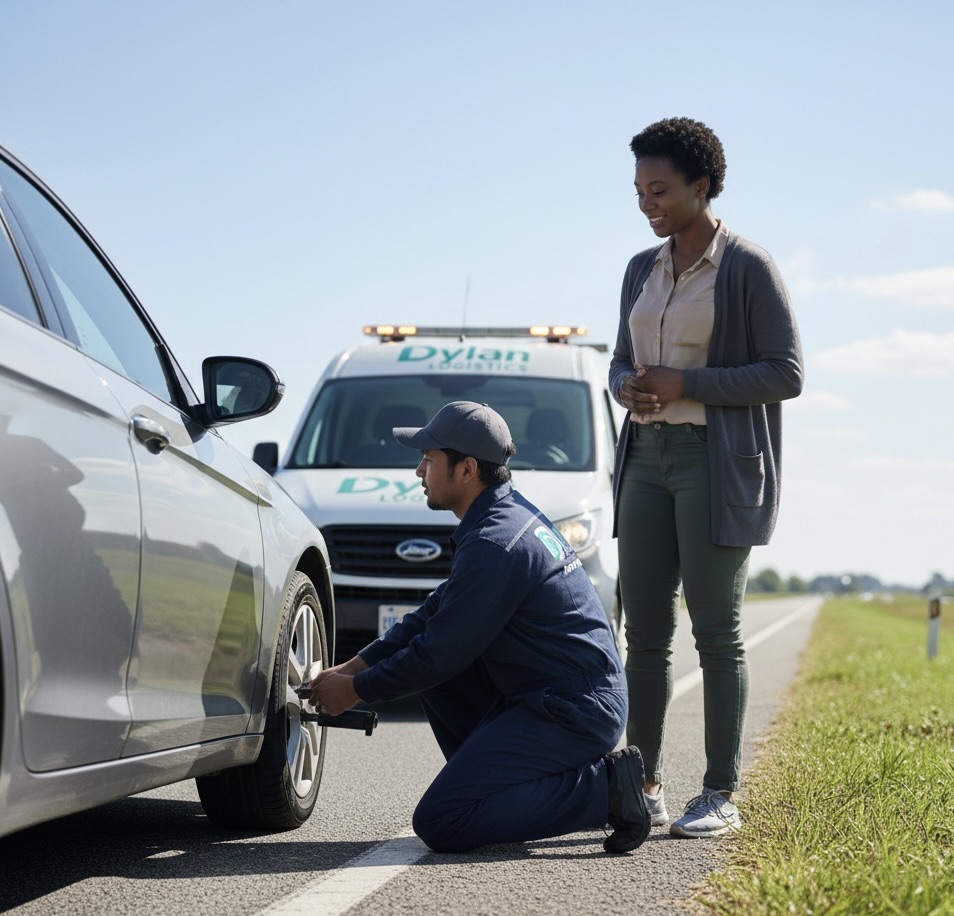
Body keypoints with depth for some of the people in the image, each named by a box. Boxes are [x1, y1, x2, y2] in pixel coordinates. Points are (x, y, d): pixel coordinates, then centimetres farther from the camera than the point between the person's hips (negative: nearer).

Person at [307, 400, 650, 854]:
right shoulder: (513, 513, 12)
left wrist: (356, 691, -1)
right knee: (424, 660, 15)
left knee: (440, 824, -13)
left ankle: (601, 788, -10)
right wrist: (354, 667, 14)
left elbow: (441, 653, -15)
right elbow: (435, 613, 19)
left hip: (572, 714, -10)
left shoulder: (494, 543, -20)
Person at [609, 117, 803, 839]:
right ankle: (645, 786, 9)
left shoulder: (748, 267, -7)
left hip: (719, 462, -6)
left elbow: (786, 374, -10)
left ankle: (721, 795, 2)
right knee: (644, 630, 4)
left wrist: (685, 384, -16)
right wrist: (627, 388, -4)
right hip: (648, 456, 7)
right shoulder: (643, 271, 13)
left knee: (716, 630, -4)